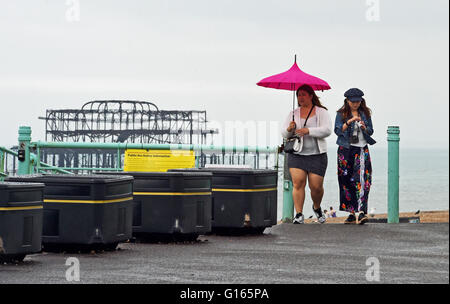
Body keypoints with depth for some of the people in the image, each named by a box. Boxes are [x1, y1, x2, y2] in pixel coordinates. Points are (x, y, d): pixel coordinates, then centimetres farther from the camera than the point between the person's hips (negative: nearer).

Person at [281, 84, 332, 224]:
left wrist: (308, 131, -21)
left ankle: (317, 207, 28)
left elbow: (327, 130, -11)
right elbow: (284, 133, 11)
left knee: (316, 186, -3)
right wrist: (289, 130, -13)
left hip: (317, 155, -2)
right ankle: (299, 215, -11)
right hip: (296, 154, 2)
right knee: (298, 183, -13)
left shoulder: (321, 112, 3)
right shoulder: (293, 114, 12)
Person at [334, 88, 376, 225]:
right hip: (346, 150, 0)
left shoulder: (365, 113, 9)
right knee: (347, 182, 0)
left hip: (362, 150, 0)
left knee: (361, 179, -15)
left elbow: (371, 131, 11)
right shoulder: (341, 114, 3)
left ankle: (362, 212, -23)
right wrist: (349, 121, -20)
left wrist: (364, 127, -10)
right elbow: (338, 130, -7)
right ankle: (351, 213, 8)